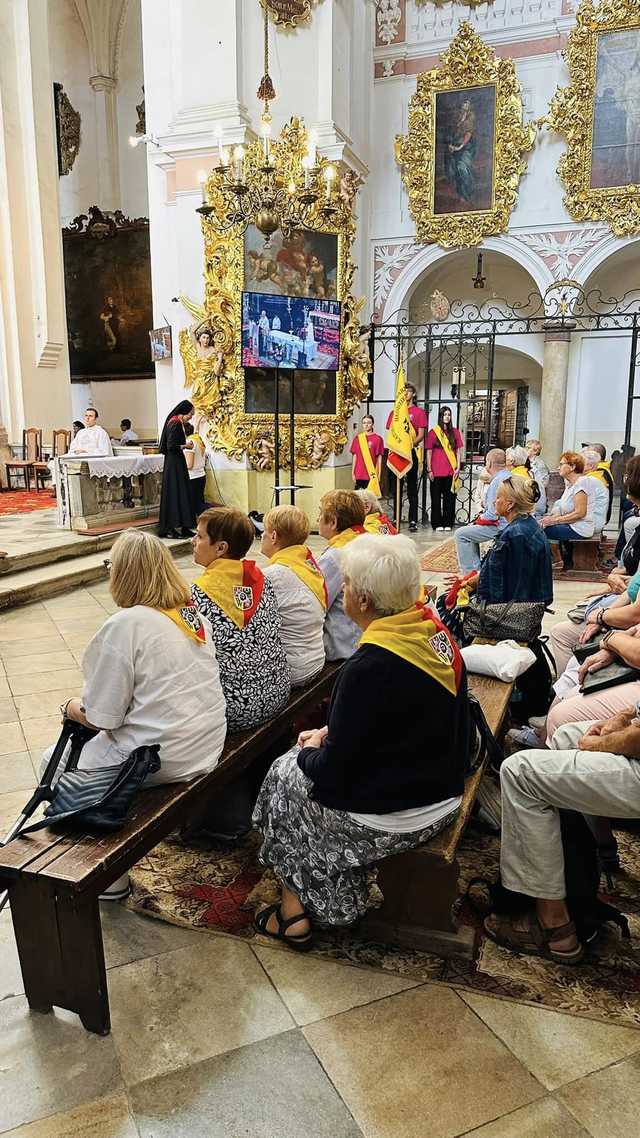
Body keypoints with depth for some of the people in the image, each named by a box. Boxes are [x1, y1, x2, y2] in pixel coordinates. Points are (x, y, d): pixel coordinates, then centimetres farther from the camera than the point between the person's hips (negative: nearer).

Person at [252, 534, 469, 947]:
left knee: (286, 776, 15)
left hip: (392, 817, -8)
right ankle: (309, 903, 31)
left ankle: (296, 913, 27)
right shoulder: (435, 631, -4)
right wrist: (330, 734, 8)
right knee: (306, 760, 21)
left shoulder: (368, 668, -29)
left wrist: (309, 752, 0)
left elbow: (331, 772, -20)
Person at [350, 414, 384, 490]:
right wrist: (352, 472, 6)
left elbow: (379, 458, 1)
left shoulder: (378, 439, -1)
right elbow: (354, 456, 9)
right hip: (359, 475, 2)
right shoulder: (358, 438, 6)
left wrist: (379, 475, -1)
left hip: (372, 475, -2)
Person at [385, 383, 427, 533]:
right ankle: (396, 519, 15)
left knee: (412, 489, -2)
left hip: (411, 453, -4)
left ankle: (413, 522, -2)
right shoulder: (394, 412, 15)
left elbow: (421, 435, -3)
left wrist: (411, 445, -20)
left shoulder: (419, 412, 3)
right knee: (396, 488, 7)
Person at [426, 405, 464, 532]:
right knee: (436, 497, 3)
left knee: (450, 497, 4)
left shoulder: (455, 432, 9)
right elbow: (429, 452, 2)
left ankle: (448, 523, 11)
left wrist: (458, 467, 1)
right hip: (436, 471, -2)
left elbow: (458, 450, 9)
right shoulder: (433, 432, 3)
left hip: (451, 471, 2)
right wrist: (429, 470, -3)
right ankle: (437, 524, 9)